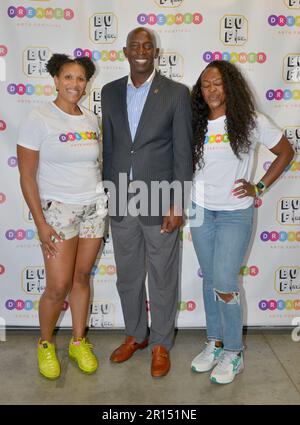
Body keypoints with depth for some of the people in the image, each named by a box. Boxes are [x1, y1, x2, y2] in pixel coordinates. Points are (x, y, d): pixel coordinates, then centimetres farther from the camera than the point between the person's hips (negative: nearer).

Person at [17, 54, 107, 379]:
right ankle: (45, 344, 23)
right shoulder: (39, 119, -8)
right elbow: (27, 176, -9)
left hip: (94, 207, 4)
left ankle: (79, 342, 28)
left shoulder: (91, 119, 7)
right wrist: (40, 223, -13)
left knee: (82, 278, 11)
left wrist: (102, 204, 11)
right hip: (58, 209, -4)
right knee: (58, 287, -3)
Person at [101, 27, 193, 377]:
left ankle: (160, 344, 29)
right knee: (127, 276, 15)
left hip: (158, 201, -3)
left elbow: (183, 152, -6)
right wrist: (106, 195, 9)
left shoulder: (176, 93, -4)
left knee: (162, 279, 9)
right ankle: (135, 335, 37)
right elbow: (108, 146, 11)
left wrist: (177, 204, -11)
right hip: (120, 202, 4)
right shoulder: (110, 92, 8)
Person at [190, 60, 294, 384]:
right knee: (210, 280, 13)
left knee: (224, 285, -7)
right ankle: (214, 342, 28)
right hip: (201, 211, 4)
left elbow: (286, 151, 2)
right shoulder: (196, 125, 2)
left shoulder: (250, 121, -7)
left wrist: (259, 188, -3)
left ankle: (233, 353, 13)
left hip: (235, 214, -4)